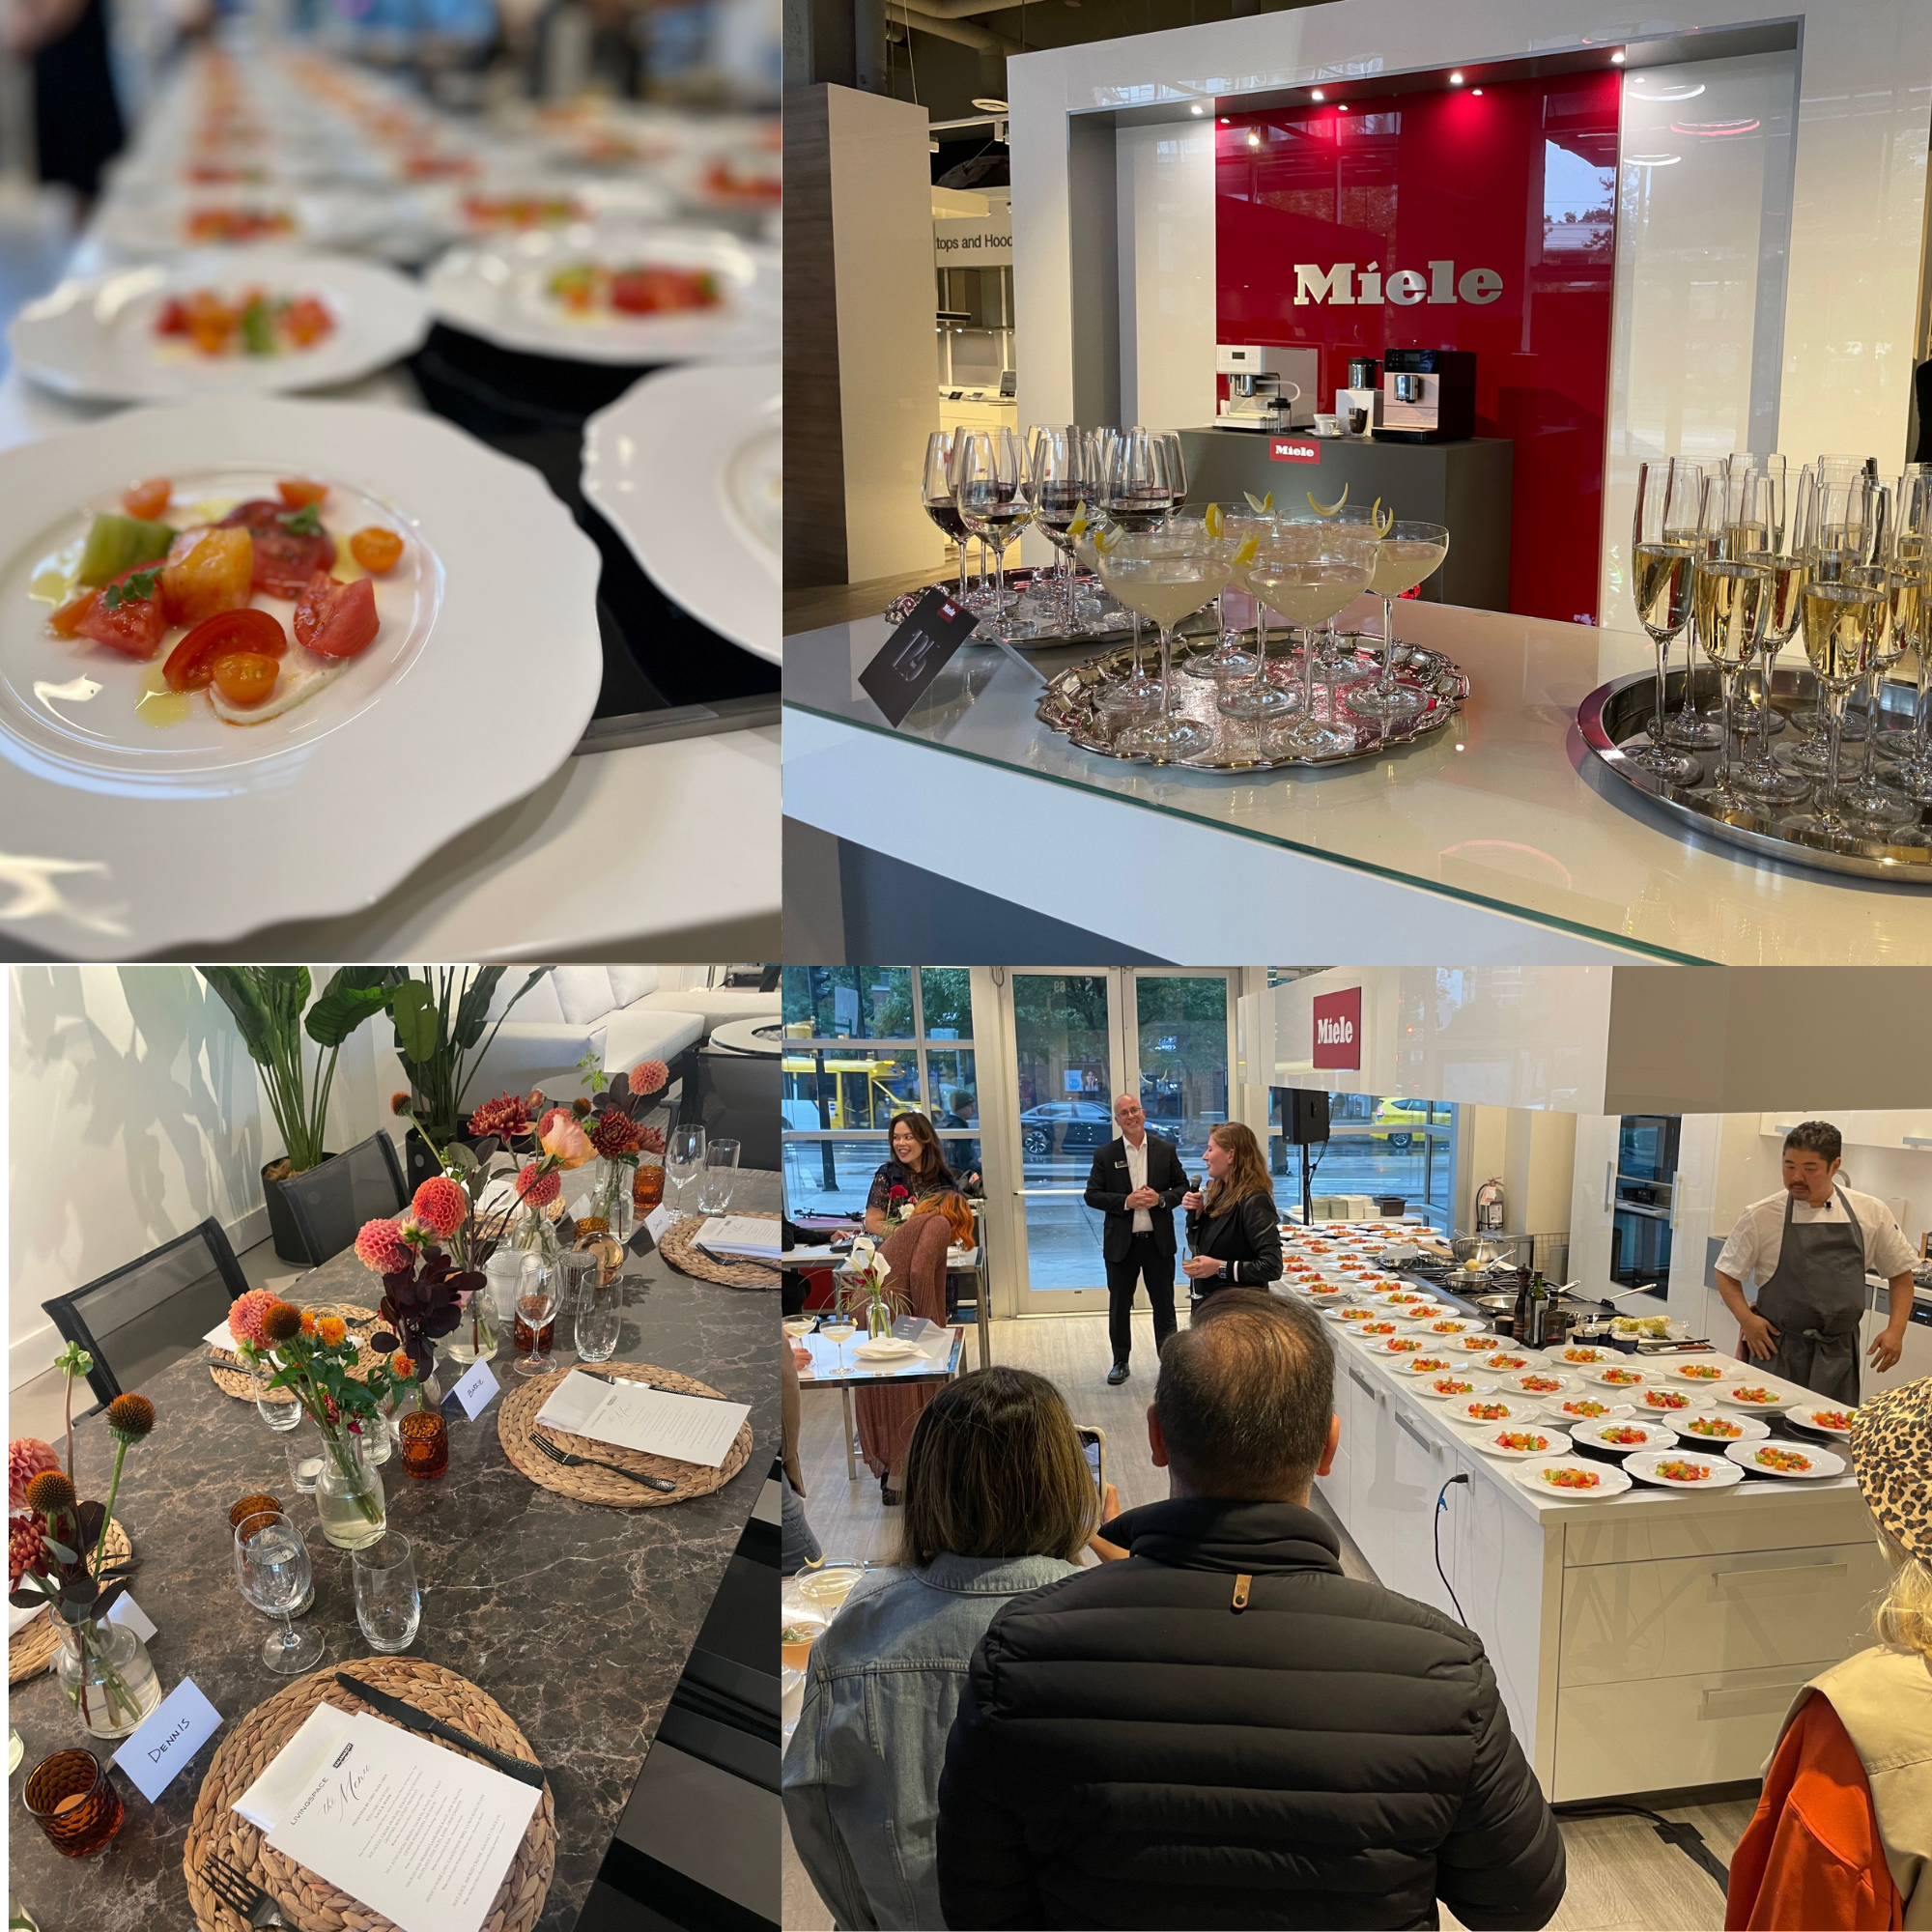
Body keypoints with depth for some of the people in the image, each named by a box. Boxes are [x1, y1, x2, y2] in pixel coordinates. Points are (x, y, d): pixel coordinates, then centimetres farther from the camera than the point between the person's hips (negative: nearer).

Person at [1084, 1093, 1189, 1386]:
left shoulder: (1165, 1151, 2)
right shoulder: (1105, 1155, -2)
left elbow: (1183, 1187, 5)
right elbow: (1092, 1195, -4)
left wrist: (1161, 1198, -14)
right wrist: (1126, 1201, -17)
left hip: (1158, 1240, 0)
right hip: (1121, 1242, 0)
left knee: (1164, 1304, 9)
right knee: (1119, 1305, 9)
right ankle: (1120, 1361, 23)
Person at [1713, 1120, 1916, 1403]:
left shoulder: (1871, 1214, 1)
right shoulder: (1761, 1216, -5)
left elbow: (1900, 1272, 12)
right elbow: (1727, 1273, 4)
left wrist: (1896, 1330, 0)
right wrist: (1746, 1318, -11)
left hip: (1838, 1353, 2)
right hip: (1777, 1351, -1)